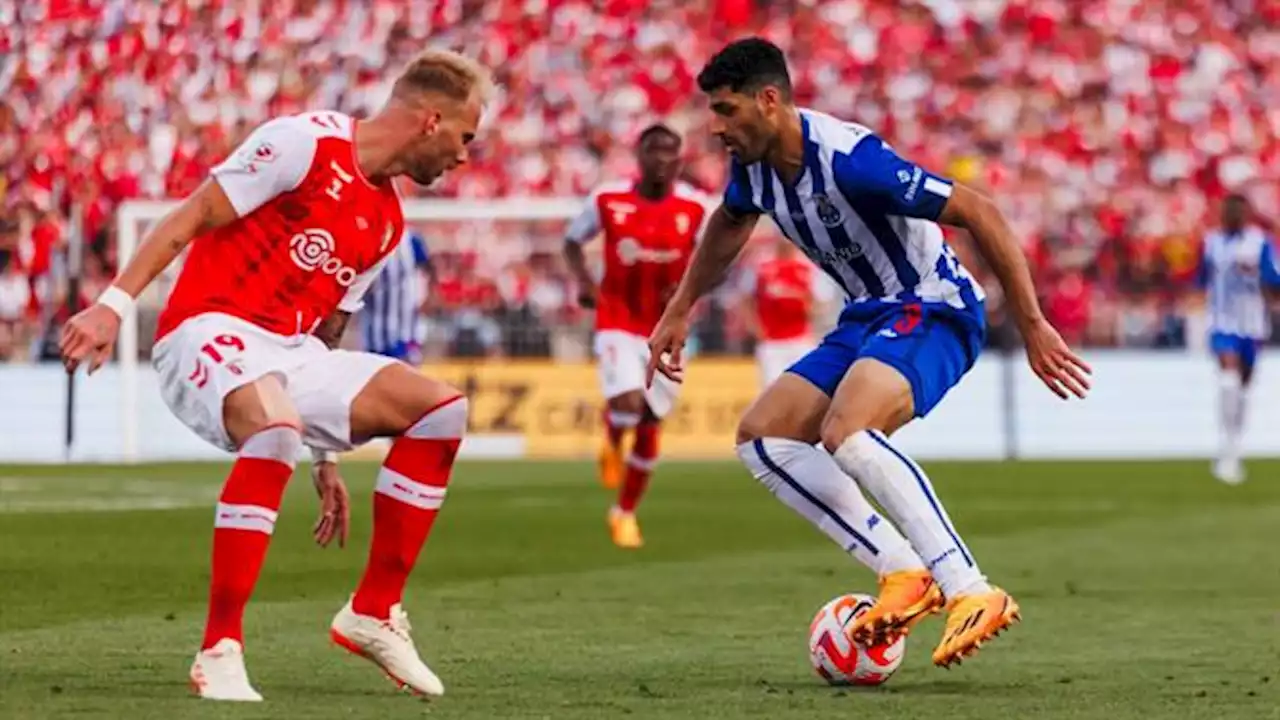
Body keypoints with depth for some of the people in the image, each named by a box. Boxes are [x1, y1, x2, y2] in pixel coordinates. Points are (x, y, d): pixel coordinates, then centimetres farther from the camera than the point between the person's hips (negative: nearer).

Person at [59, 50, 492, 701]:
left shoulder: (387, 224, 16)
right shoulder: (307, 142, -9)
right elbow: (192, 218, -9)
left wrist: (325, 458, 22)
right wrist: (113, 304, -19)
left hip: (290, 351, 8)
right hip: (208, 333, -8)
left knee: (441, 410, -5)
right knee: (274, 425, -39)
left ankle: (372, 613, 2)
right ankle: (219, 651, -33)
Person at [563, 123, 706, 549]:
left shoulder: (692, 208, -5)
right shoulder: (609, 200, -8)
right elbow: (573, 240, 7)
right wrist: (584, 281, -10)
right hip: (618, 325, -2)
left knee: (649, 428, 7)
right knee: (628, 405, -25)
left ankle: (625, 512, 26)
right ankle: (612, 437, 13)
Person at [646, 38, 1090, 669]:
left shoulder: (848, 159, -27)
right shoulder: (753, 165, 0)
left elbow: (979, 215, -26)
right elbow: (728, 224, 26)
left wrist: (1031, 326, -27)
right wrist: (679, 313, 28)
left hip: (933, 311, -10)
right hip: (868, 317, 10)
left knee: (845, 434, -34)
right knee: (760, 438, -1)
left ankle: (972, 594, -33)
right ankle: (904, 573, -5)